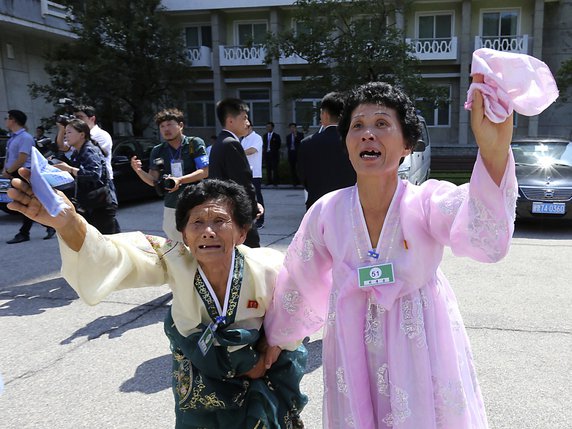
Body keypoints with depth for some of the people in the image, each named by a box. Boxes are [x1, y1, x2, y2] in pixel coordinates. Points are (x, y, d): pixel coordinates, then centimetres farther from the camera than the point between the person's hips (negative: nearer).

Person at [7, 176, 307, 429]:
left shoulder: (268, 271, -30)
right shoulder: (175, 262, -27)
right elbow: (115, 259, -44)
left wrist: (269, 353, -14)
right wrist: (67, 223, -61)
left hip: (258, 374, 0)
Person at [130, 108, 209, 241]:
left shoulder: (195, 143, -2)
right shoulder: (158, 151, 9)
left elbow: (205, 172, -9)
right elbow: (153, 181, 6)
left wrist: (179, 180, -20)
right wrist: (138, 170, -13)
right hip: (171, 207, 4)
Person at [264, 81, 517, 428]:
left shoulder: (428, 201, -16)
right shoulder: (326, 211, -8)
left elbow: (484, 238, -38)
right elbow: (299, 287, 6)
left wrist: (494, 148, -57)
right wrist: (273, 341, 20)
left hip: (422, 347, -1)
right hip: (352, 356, 2)